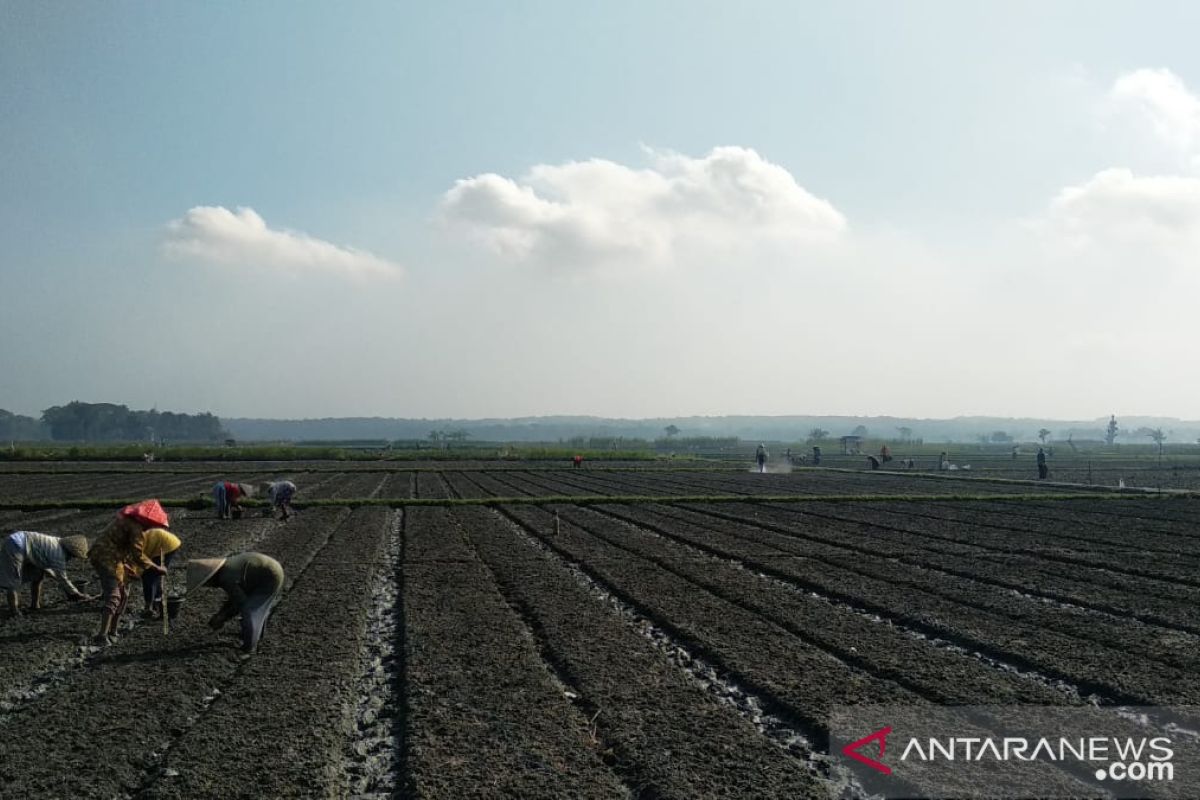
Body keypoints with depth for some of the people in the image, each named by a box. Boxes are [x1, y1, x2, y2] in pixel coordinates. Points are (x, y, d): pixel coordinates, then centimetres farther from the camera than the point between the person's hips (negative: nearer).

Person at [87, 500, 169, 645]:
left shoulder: (129, 518, 14)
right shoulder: (136, 527, -16)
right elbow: (138, 555, -19)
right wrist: (157, 568, -11)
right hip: (108, 559, -10)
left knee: (123, 594, 16)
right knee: (113, 596, -15)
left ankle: (112, 633, 22)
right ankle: (103, 636, -24)